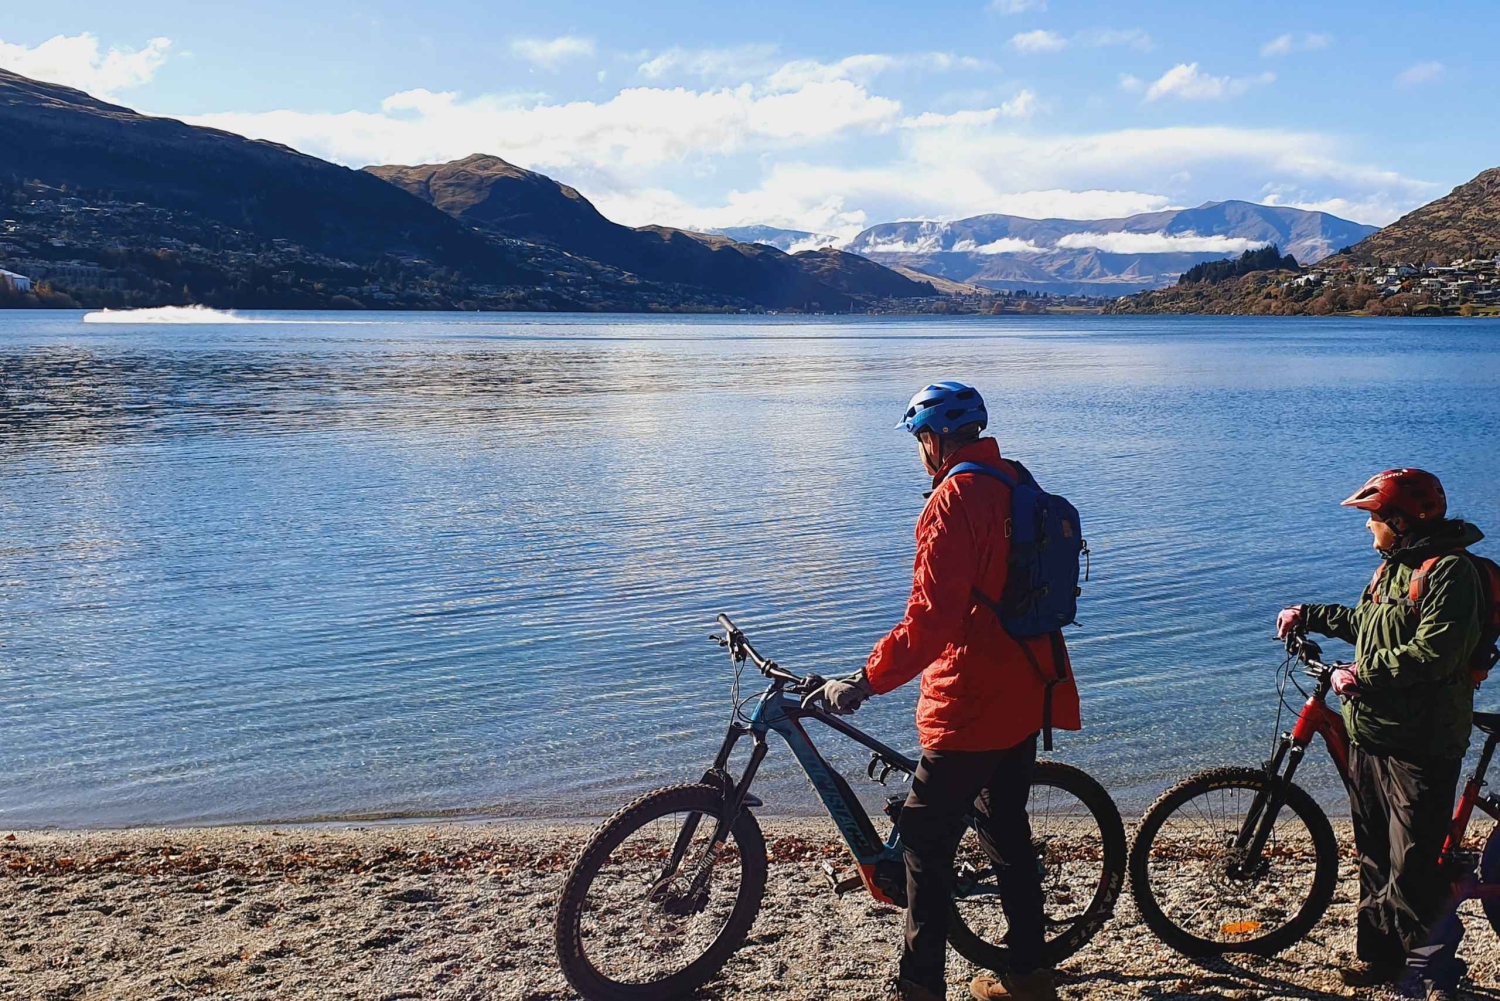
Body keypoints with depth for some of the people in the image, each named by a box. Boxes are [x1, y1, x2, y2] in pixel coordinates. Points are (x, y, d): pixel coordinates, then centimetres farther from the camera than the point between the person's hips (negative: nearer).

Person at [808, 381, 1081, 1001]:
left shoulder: (955, 499, -18)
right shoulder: (1016, 485, 10)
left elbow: (930, 618, -25)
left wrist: (866, 681, -21)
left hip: (971, 706, -9)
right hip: (1026, 694, 9)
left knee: (925, 839, 0)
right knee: (1008, 832, 19)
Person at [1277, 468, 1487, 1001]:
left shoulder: (1449, 572, -14)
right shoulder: (1394, 566, 15)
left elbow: (1433, 654, -24)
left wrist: (1363, 674, -17)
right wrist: (1308, 615, 31)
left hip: (1420, 743, -9)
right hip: (1370, 732, 9)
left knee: (1413, 867, -6)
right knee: (1374, 854, 14)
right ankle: (1379, 956, 24)